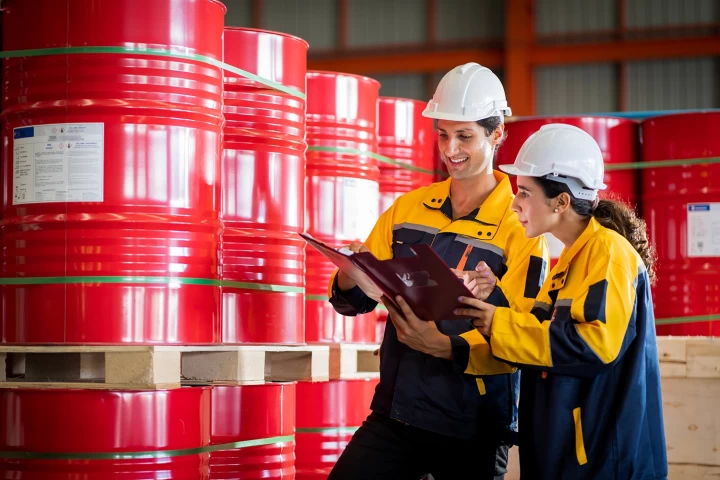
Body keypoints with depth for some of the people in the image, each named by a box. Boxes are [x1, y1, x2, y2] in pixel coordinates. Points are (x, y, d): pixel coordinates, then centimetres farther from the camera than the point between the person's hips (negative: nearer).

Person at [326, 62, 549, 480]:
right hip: (395, 413, 4)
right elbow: (354, 300, 10)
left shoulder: (521, 227, -7)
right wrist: (350, 278, -13)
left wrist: (444, 347, -28)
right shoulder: (408, 208, 7)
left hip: (473, 429, -3)